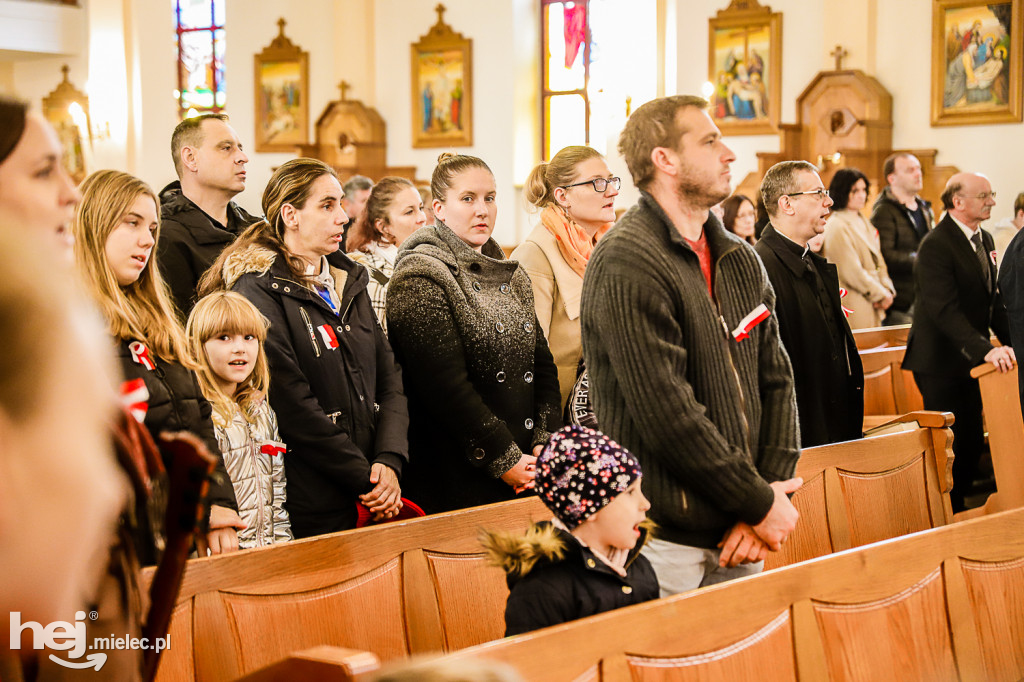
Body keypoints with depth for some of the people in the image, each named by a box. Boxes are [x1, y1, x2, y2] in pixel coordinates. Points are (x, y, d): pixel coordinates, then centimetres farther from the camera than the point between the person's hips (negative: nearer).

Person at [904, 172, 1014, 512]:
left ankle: (958, 509, 27)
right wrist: (985, 350, -36)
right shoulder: (936, 245, -18)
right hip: (941, 363, -8)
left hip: (971, 360, 8)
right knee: (951, 444, -4)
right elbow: (945, 310, -28)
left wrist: (1010, 343, 5)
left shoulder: (985, 239, 11)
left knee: (972, 444, 13)